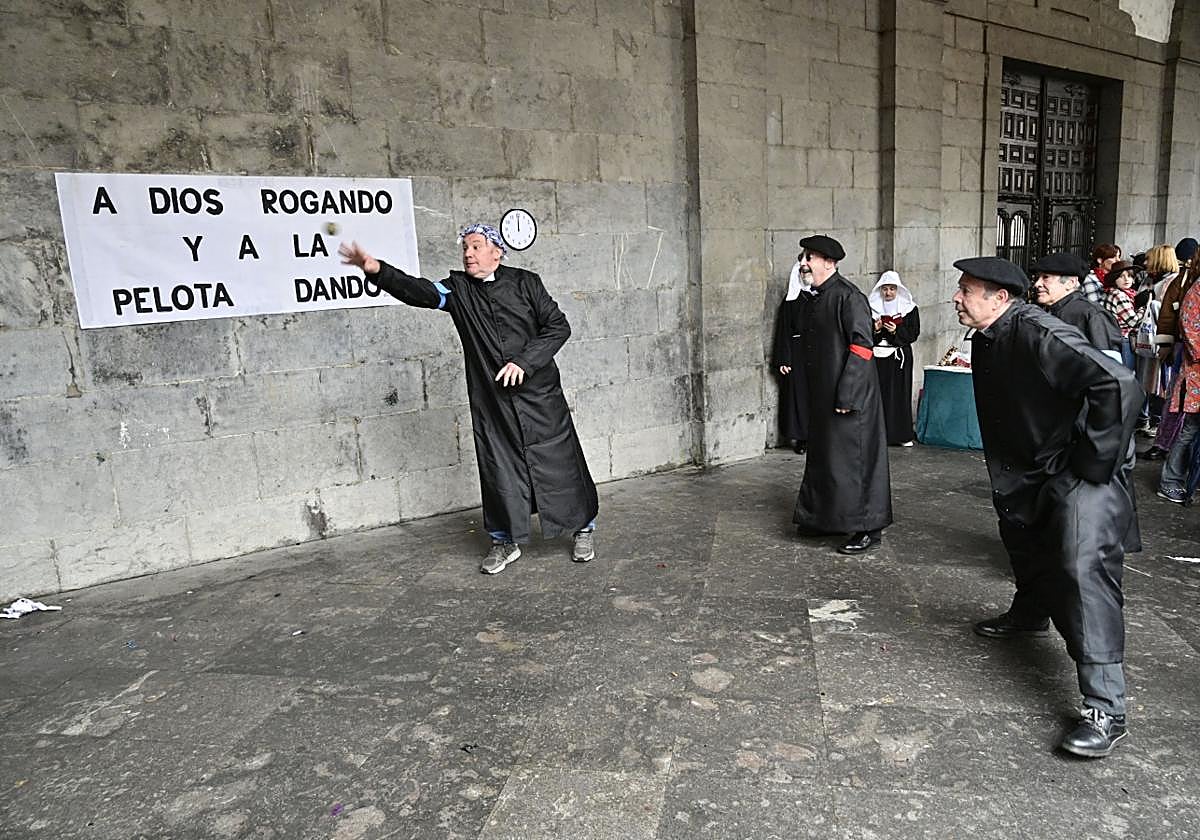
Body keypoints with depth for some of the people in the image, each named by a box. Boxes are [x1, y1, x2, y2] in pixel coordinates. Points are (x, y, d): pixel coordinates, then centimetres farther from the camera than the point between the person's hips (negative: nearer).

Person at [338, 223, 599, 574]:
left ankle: (583, 528, 24)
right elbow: (419, 291, -14)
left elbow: (558, 326, -3)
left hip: (539, 394, -2)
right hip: (490, 401, 2)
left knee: (560, 462, 5)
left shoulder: (524, 282, -1)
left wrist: (524, 362, -14)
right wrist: (377, 270, -32)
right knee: (498, 470, 6)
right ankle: (506, 540, 23)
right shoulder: (458, 289, 3)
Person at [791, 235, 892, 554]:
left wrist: (846, 395, -23)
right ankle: (824, 518, 30)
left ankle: (868, 528, 10)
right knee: (822, 456, 16)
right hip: (822, 396, 9)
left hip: (848, 396, -9)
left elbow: (861, 347, -19)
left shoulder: (848, 297, -14)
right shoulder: (817, 299, 14)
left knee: (853, 459, -2)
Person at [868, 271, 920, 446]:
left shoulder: (910, 308, 5)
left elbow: (913, 333, 0)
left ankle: (902, 435, 6)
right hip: (878, 356, 0)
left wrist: (896, 331, -15)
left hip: (900, 356, 0)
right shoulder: (872, 307, 7)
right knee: (878, 393, -4)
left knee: (900, 392, 0)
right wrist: (875, 330, -14)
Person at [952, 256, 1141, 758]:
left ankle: (1105, 710, -14)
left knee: (1083, 566, -20)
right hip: (1034, 466, 10)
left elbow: (1119, 386, -36)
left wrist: (1092, 464, -28)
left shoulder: (1037, 334, -28)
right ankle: (1030, 615, 55)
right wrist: (1004, 474, 17)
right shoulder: (986, 339, 1)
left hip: (1083, 470, -10)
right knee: (1019, 531, 26)